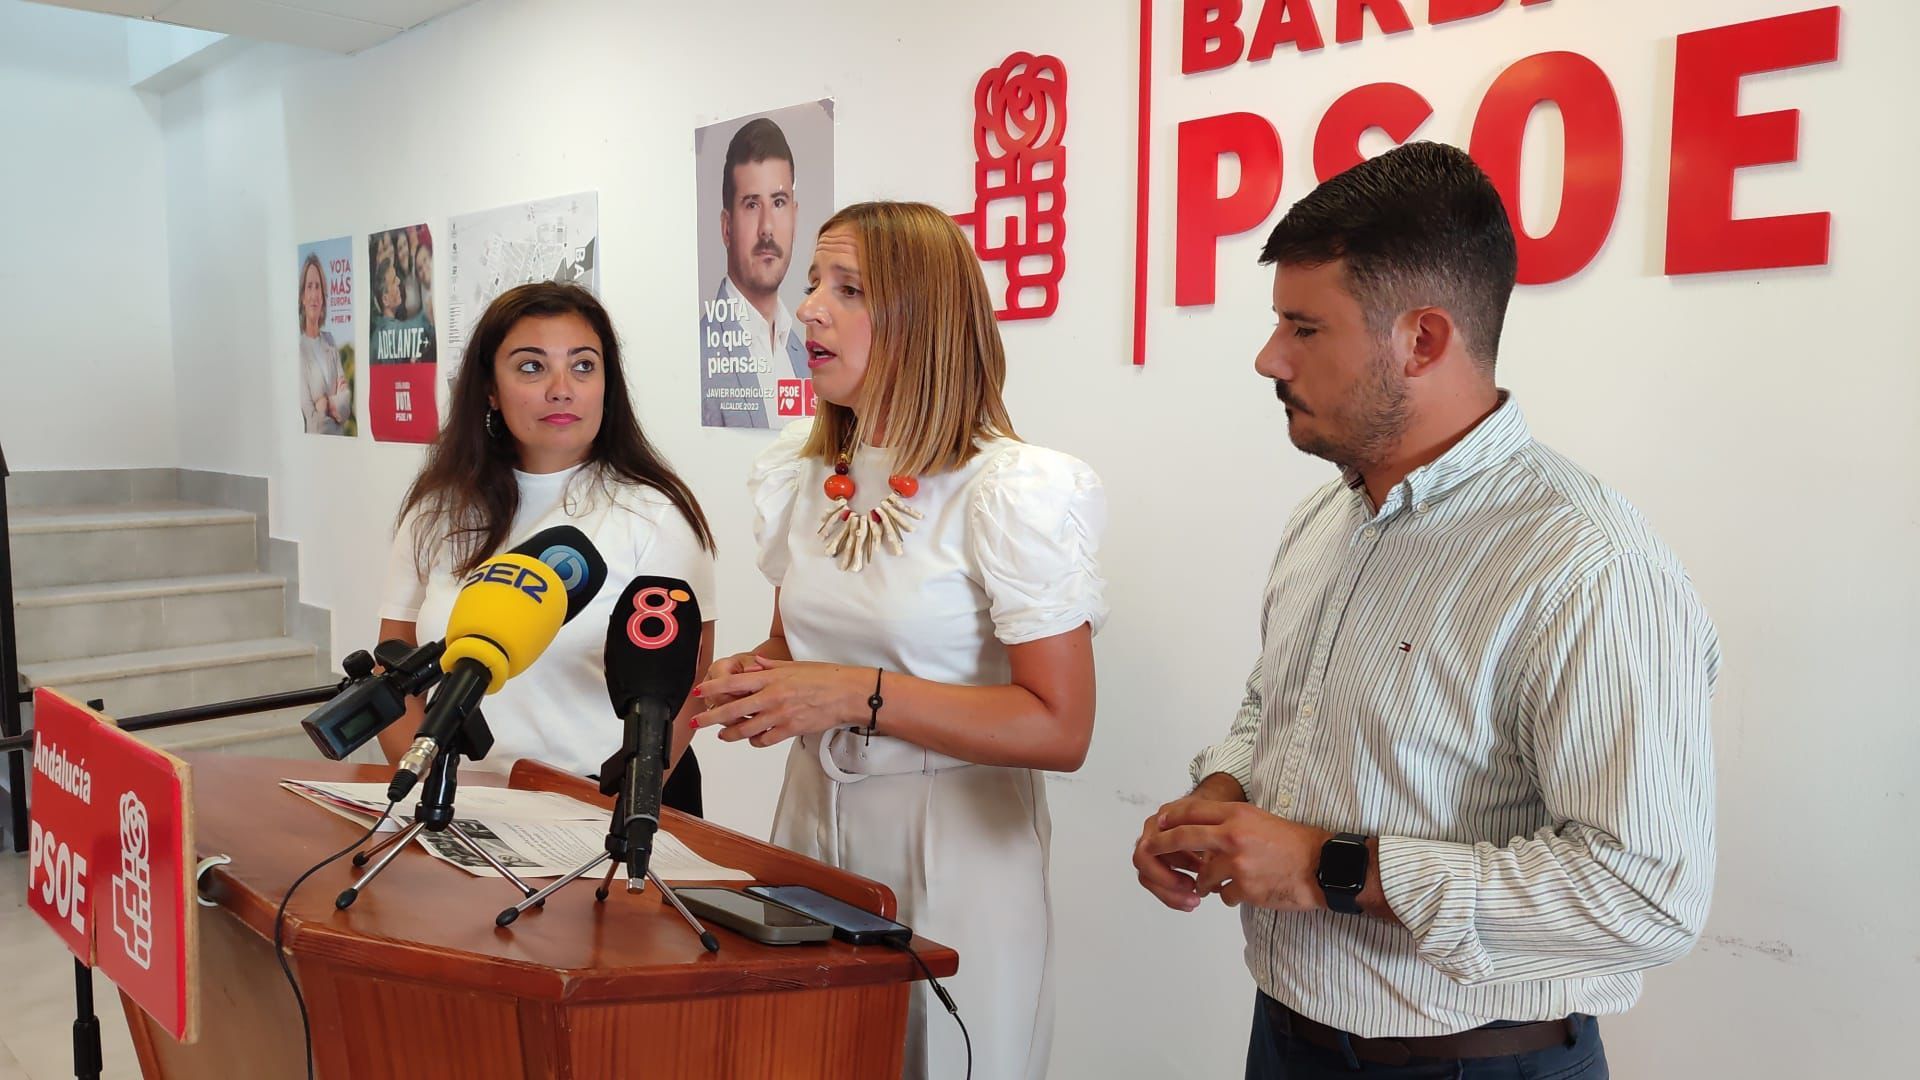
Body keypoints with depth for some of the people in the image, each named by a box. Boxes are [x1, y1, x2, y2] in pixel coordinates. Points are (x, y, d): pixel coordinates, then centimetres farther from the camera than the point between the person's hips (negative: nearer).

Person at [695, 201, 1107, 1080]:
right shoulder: (803, 474, 3)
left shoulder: (1013, 491, -18)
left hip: (954, 841, -6)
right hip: (812, 812, 6)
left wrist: (859, 696, -24)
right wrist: (753, 679, -5)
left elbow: (1060, 729, -20)